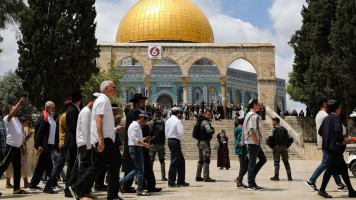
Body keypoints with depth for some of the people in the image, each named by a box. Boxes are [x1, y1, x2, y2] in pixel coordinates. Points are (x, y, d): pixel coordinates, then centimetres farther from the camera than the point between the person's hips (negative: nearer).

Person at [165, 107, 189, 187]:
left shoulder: (168, 121, 13)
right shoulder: (177, 121, -12)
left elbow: (166, 132, 16)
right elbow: (181, 133, -17)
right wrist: (181, 137, 2)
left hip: (170, 140, 9)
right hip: (175, 141, -9)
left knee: (181, 161, 14)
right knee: (174, 162, -4)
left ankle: (181, 181, 17)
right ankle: (171, 182, -1)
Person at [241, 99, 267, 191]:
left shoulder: (248, 115, 16)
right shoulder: (254, 116, -15)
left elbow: (245, 129, 19)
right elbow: (252, 131, -23)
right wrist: (257, 142, -16)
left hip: (252, 143, 10)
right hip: (253, 143, -10)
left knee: (263, 159, 16)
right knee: (252, 162, -4)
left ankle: (251, 176, 16)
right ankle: (251, 185, 3)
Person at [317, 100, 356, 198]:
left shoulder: (326, 118, 13)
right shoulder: (337, 117, -11)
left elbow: (320, 132, 14)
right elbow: (337, 129, -27)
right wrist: (342, 140, -14)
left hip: (329, 145, 9)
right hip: (335, 146, -9)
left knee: (343, 168, 13)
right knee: (330, 168, -6)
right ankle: (322, 190, -3)